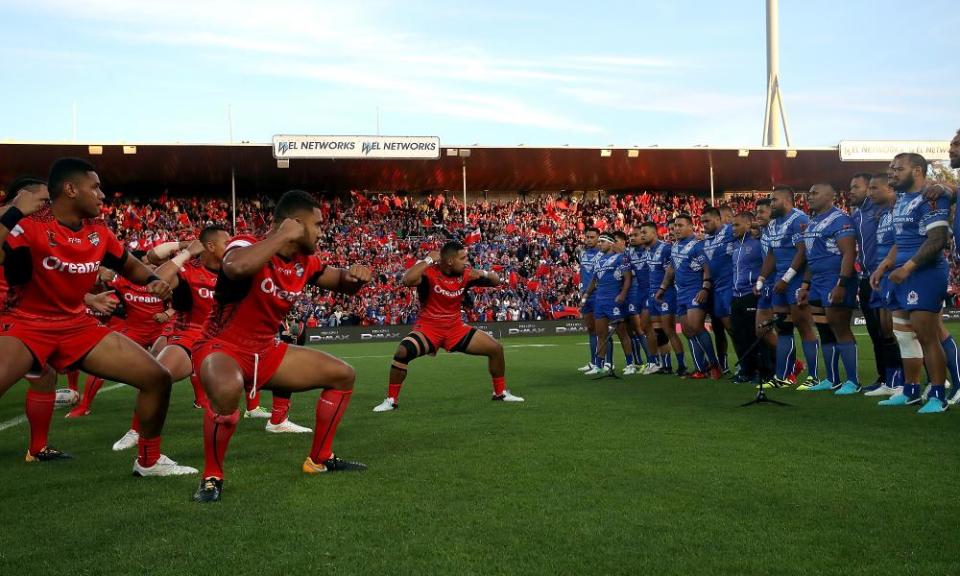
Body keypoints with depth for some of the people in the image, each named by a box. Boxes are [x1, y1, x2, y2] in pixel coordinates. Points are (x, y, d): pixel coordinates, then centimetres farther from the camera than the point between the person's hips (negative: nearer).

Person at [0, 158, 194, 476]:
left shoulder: (99, 232, 2)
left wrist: (153, 280, 0)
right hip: (26, 325, -6)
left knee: (158, 378, 1)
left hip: (79, 326, 6)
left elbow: (129, 265, 19)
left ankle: (148, 460, 20)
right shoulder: (29, 225, -18)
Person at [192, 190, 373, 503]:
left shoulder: (305, 262, 0)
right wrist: (283, 236, -36)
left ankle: (320, 459, 20)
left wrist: (354, 276, -9)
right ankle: (212, 477, -18)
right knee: (227, 390, -42)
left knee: (342, 374, 7)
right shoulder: (248, 245, -22)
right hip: (222, 347, -8)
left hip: (266, 351, 8)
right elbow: (235, 267, -48)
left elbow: (342, 283, 16)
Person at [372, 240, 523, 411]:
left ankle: (500, 393, 20)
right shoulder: (429, 272, -19)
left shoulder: (466, 274, -4)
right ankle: (392, 400, -14)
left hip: (456, 328, 5)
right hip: (429, 328, -5)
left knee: (496, 348, 0)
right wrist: (428, 260, -32)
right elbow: (407, 280, -40)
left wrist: (483, 274, -17)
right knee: (403, 351, -31)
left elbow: (496, 281, 5)